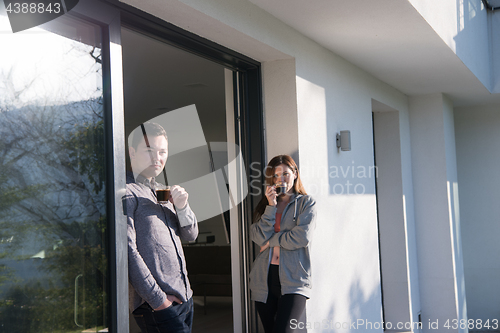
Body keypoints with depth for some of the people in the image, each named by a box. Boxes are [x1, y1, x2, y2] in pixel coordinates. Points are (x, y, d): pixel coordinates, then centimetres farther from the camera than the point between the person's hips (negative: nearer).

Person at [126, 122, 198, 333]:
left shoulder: (162, 191, 18)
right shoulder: (127, 192, -9)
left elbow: (190, 235, 16)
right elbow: (127, 251, -16)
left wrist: (182, 207, -4)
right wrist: (158, 300, -17)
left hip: (184, 298, 8)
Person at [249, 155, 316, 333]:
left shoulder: (306, 203, 7)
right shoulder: (265, 205, 16)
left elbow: (303, 237, -9)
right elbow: (259, 237, -1)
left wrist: (272, 240, -3)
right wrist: (271, 206, -5)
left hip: (293, 280, -4)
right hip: (264, 280, 4)